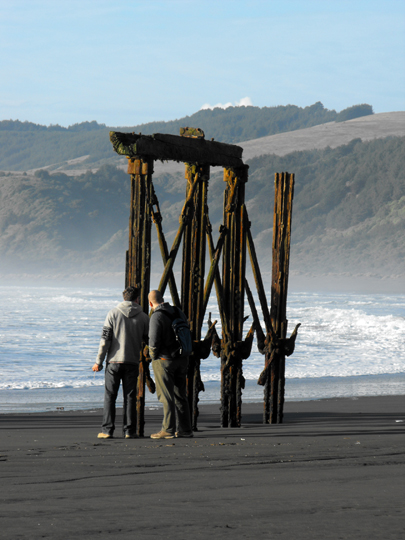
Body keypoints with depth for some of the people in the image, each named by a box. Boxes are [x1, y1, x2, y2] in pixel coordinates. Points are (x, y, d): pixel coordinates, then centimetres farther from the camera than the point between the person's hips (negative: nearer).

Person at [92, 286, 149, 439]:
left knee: (110, 396, 3)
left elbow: (105, 339, -6)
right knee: (130, 397, 6)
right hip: (133, 362, 1)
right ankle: (129, 430, 4)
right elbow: (148, 340, 7)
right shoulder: (143, 317, 2)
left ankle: (107, 430, -2)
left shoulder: (113, 313, -2)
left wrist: (99, 361, -2)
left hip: (114, 361, -1)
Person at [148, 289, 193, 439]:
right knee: (180, 395, 13)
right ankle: (185, 429, 15)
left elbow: (154, 342, -20)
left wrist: (153, 356, -2)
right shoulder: (179, 313, 7)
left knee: (167, 396, -3)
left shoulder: (157, 316, -16)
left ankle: (168, 429, -2)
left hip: (164, 361, -7)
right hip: (182, 359, 7)